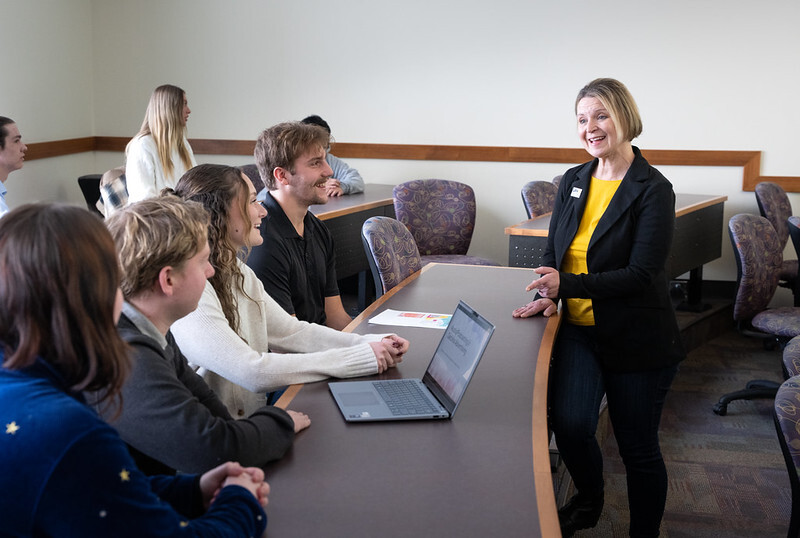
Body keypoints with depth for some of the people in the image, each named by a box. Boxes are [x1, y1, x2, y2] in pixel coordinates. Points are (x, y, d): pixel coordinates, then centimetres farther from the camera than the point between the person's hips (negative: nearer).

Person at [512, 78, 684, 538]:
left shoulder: (653, 190, -11)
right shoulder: (573, 181, 6)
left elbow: (641, 275, -17)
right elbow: (554, 251, 14)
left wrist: (567, 285, -25)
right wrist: (548, 296, -6)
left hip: (638, 340, -4)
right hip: (579, 329, 4)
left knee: (638, 447, 7)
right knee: (570, 426, -13)